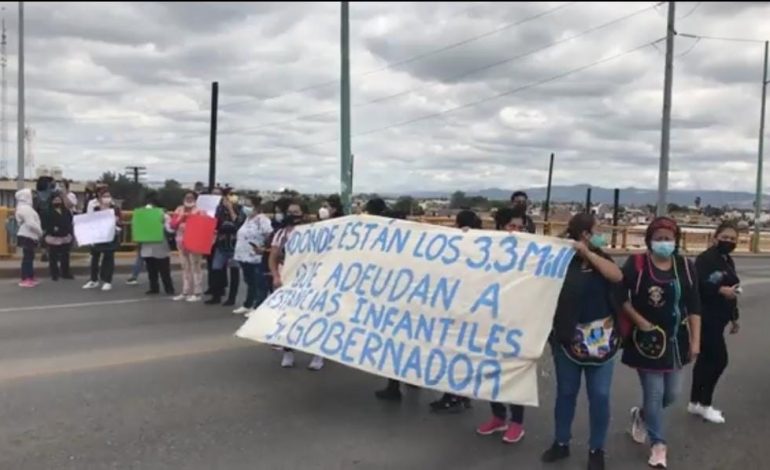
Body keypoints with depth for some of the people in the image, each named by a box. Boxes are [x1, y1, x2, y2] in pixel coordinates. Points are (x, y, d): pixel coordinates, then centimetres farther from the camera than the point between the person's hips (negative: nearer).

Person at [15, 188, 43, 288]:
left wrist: (38, 233, 15)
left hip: (29, 236, 11)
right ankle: (25, 280, -9)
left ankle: (30, 278, 17)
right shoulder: (26, 208, -15)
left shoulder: (24, 208, 19)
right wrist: (40, 232, -10)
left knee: (29, 257, 12)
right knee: (27, 258, -10)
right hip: (27, 237, -11)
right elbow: (31, 224, -23)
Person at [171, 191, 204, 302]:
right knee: (185, 268, 12)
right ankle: (185, 292, 20)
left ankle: (197, 293, -1)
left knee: (195, 267, -5)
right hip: (181, 243, 7)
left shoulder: (198, 211, -7)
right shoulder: (179, 210, 12)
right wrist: (181, 218, -8)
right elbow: (172, 225, 5)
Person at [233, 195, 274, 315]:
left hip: (257, 258, -9)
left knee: (259, 284, -1)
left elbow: (271, 236, -21)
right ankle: (247, 305, 28)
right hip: (245, 256, 10)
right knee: (250, 283, 18)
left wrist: (263, 248, -23)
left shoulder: (262, 220, -14)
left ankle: (257, 308, 2)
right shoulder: (248, 219, 16)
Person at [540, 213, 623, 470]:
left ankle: (596, 449, 21)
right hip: (569, 338, -2)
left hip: (601, 337, 2)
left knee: (599, 395, 5)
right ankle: (561, 442, 27)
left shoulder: (599, 258, 6)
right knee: (566, 391, 11)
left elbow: (617, 276, -14)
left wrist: (588, 253, -15)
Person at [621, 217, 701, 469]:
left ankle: (641, 415, 42)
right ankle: (658, 444, 19)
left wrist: (695, 341, -2)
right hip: (648, 340, -4)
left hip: (676, 339, 4)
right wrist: (639, 320, -15)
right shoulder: (636, 264, -10)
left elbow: (694, 306, 1)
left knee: (671, 394, 13)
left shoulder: (685, 266, 0)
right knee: (654, 394, 1)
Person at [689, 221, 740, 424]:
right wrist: (721, 290, -33)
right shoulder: (705, 258, -13)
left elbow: (730, 291, 23)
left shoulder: (728, 261, 16)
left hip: (718, 318, 9)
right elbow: (697, 284, -26)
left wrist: (734, 317, 24)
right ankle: (704, 404, 7)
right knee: (719, 359, -7)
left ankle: (695, 402, 22)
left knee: (706, 358, 13)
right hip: (706, 317, -9)